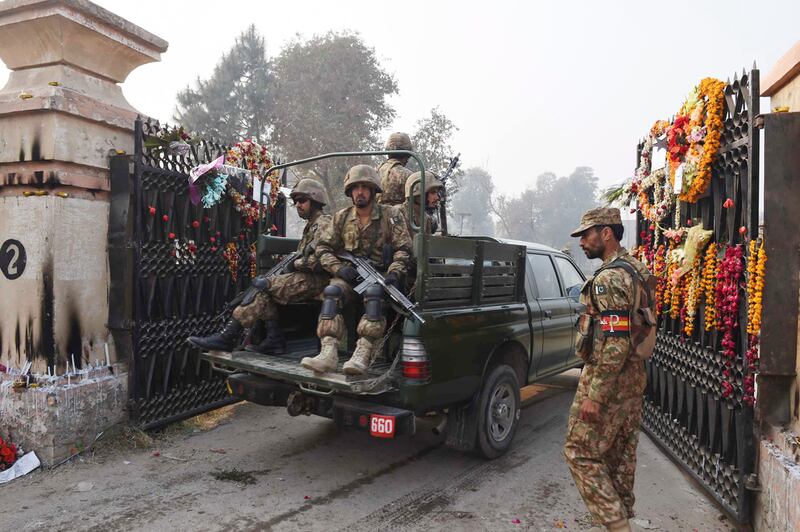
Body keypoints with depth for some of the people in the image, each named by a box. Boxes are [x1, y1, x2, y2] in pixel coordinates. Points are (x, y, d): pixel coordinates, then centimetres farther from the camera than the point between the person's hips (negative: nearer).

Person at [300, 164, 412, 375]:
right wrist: (339, 268, -9)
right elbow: (323, 247, 9)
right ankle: (328, 353, -38)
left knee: (373, 292, -36)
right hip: (350, 274, 3)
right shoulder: (341, 217, 9)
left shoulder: (390, 215, 2)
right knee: (331, 291, -28)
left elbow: (403, 249, -2)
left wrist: (394, 273, -19)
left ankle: (363, 356, -43)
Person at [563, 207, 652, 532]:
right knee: (621, 454, 17)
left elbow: (615, 344, -25)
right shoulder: (634, 270, 11)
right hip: (633, 377, 10)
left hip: (608, 379, -10)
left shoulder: (609, 278, -20)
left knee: (581, 452, 0)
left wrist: (594, 395, -22)